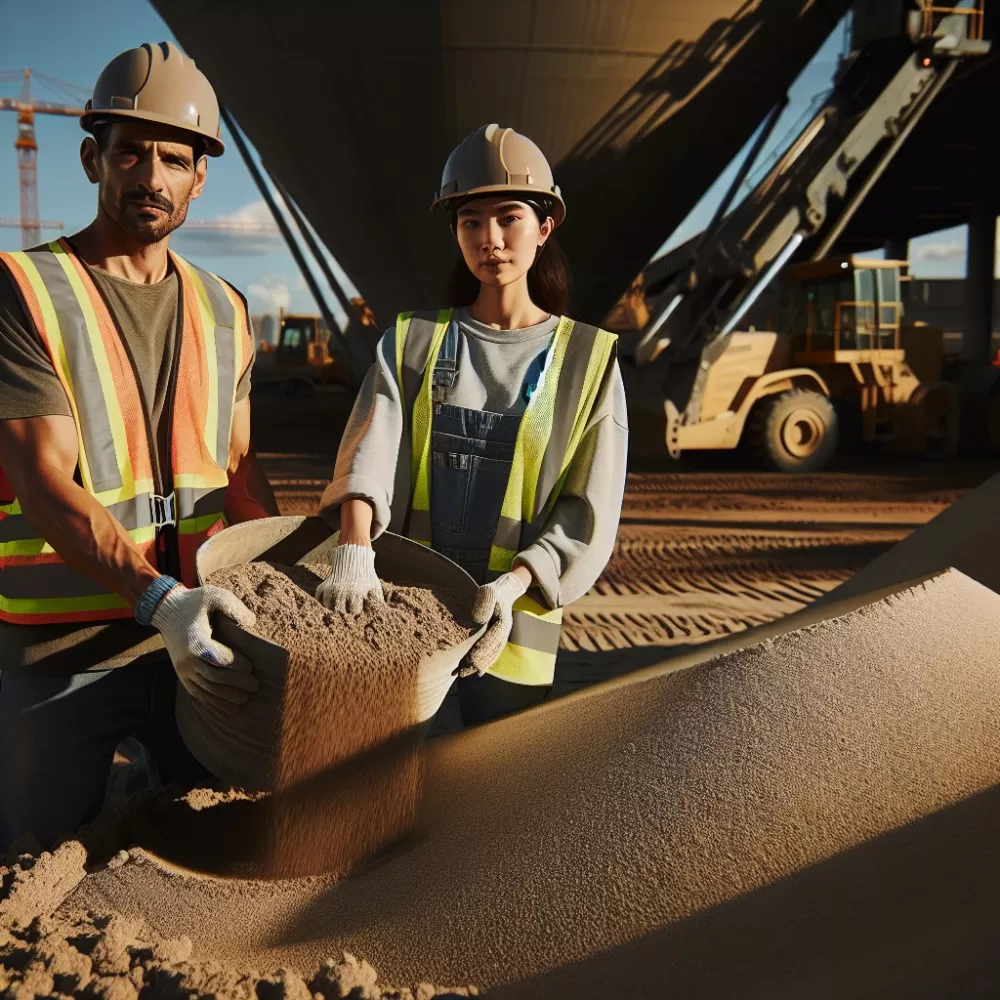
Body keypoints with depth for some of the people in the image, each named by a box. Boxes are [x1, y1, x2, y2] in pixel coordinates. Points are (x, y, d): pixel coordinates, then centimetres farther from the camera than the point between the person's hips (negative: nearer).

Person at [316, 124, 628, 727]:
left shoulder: (587, 359, 1)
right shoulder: (413, 341, 6)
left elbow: (588, 515, -5)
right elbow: (369, 452, -12)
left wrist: (512, 584, -22)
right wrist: (355, 549, -31)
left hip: (511, 626, -1)